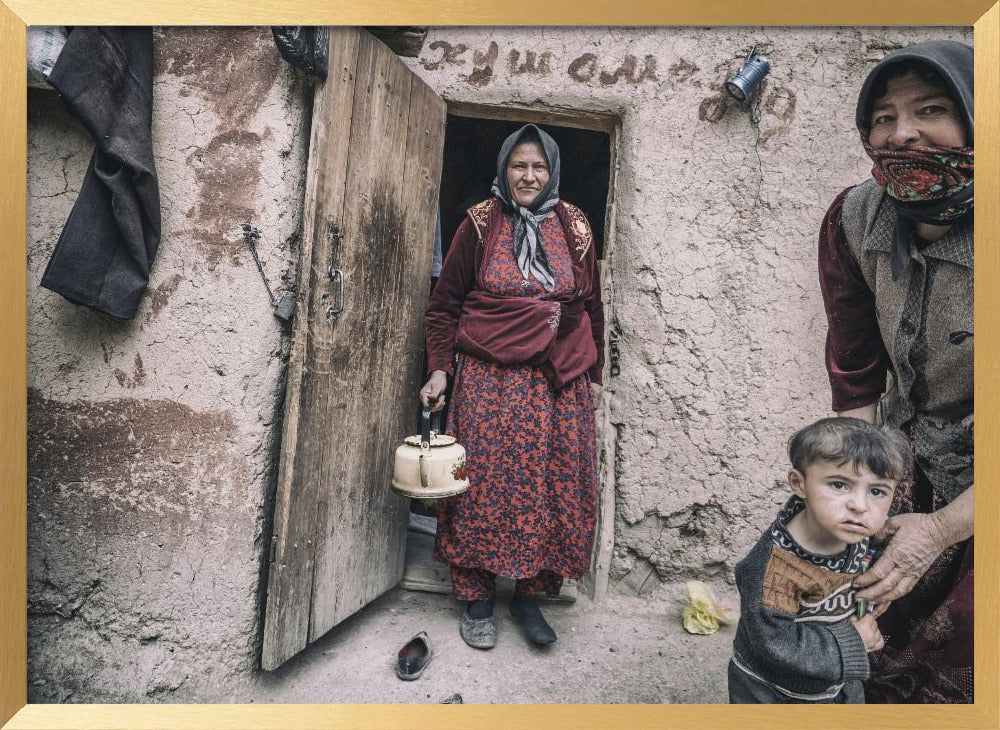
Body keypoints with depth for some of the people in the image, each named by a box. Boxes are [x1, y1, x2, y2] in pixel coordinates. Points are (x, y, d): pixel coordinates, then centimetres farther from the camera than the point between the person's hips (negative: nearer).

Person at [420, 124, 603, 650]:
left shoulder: (574, 228, 10)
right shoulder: (480, 224, 3)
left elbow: (591, 306, 14)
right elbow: (444, 303, 4)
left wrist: (593, 375, 12)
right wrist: (439, 369, -5)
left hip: (559, 383, 3)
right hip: (489, 377, -2)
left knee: (554, 486, 4)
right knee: (484, 484, 1)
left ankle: (530, 594, 24)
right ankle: (477, 599, 20)